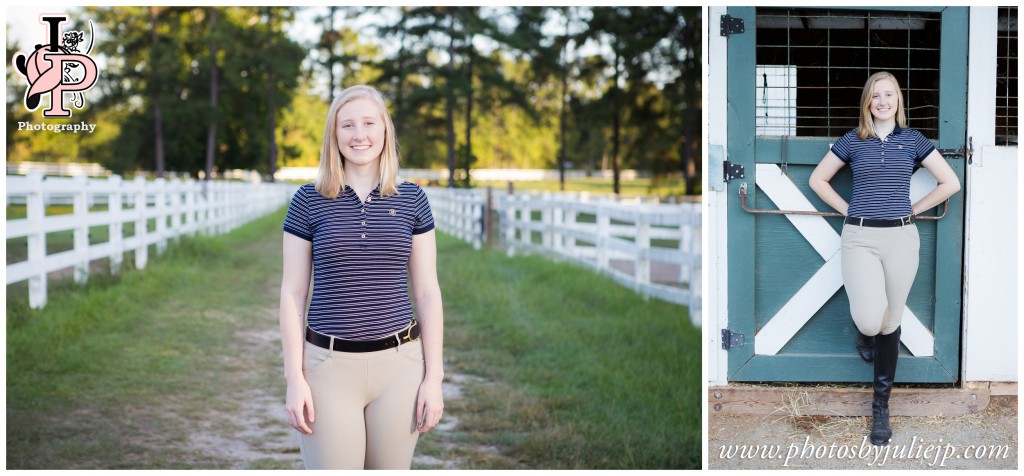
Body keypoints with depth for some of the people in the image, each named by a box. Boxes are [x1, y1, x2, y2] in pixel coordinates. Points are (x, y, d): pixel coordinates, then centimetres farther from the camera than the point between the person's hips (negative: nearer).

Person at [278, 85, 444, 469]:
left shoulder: (411, 200, 4)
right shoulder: (308, 201, 0)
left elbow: (427, 292, 4)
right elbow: (292, 294, 1)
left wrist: (434, 377, -1)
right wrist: (294, 378, -5)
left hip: (398, 364, 1)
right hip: (330, 365, -1)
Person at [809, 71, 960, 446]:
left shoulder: (913, 140, 6)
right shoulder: (852, 141, 5)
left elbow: (951, 182, 8)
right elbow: (818, 180, 12)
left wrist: (915, 209, 4)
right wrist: (846, 209, 4)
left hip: (901, 238, 1)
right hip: (859, 238, -1)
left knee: (889, 324, 5)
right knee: (870, 320, -17)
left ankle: (881, 405, 17)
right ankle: (864, 331, 24)